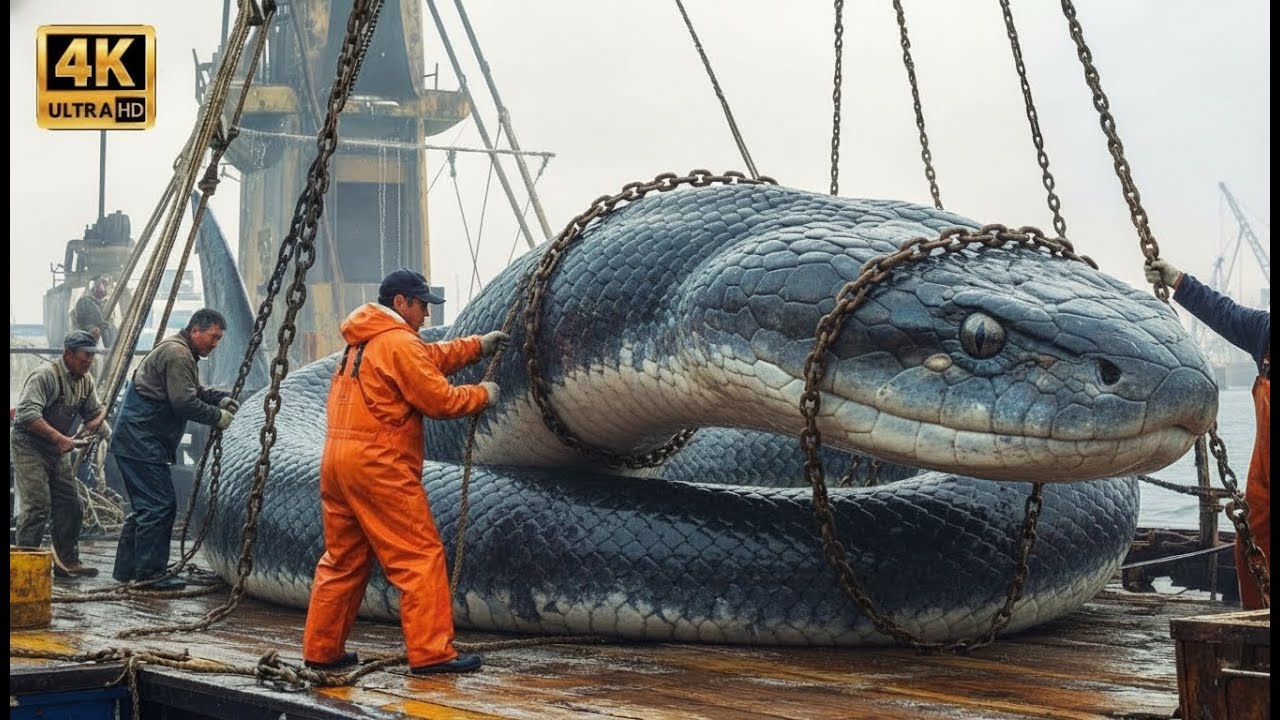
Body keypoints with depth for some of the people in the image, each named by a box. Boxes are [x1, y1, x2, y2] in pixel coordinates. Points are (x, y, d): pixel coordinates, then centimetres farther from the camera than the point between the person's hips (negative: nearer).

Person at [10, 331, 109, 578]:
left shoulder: (85, 380, 6)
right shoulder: (45, 376, -21)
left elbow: (95, 409, 19)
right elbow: (28, 413, -31)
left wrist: (97, 419, -6)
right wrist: (59, 438, -33)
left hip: (58, 449, 9)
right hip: (29, 446, -9)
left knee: (69, 506, 8)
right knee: (37, 506, -15)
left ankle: (67, 562, 18)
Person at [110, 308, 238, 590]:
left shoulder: (183, 353, 19)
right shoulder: (177, 354, -15)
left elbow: (194, 391, 27)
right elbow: (185, 403, -21)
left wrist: (221, 399, 10)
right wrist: (218, 417, -11)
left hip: (137, 442, 11)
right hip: (141, 442, -11)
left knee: (146, 506, 15)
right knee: (160, 506, -10)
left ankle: (126, 569, 21)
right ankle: (151, 573, -8)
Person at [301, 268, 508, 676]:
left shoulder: (361, 342, 20)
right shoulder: (399, 342, -9)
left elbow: (430, 358, 26)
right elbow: (439, 400, -10)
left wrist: (479, 346, 24)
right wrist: (483, 395, 4)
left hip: (336, 459, 9)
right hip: (379, 464, -9)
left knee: (342, 560, 15)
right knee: (420, 557, -6)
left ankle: (321, 651, 18)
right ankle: (431, 652, -8)